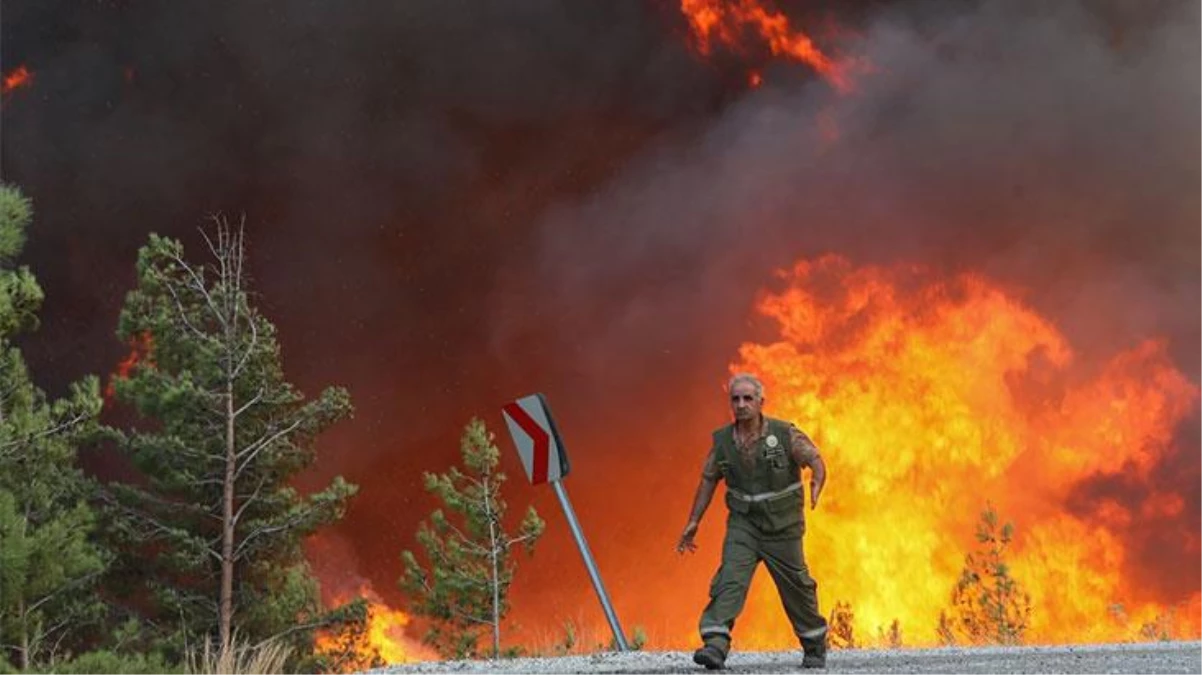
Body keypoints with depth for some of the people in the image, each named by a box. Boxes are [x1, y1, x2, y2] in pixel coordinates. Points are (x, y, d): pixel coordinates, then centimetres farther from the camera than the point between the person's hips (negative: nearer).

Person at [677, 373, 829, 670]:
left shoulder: (785, 434, -13)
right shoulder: (722, 440, -4)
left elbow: (815, 460, -18)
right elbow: (709, 479, 6)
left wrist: (816, 485, -40)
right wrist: (693, 522, 6)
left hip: (782, 526, -1)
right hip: (743, 524, 1)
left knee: (796, 586, 9)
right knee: (729, 578, -19)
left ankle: (815, 646, 30)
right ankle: (715, 645, -29)